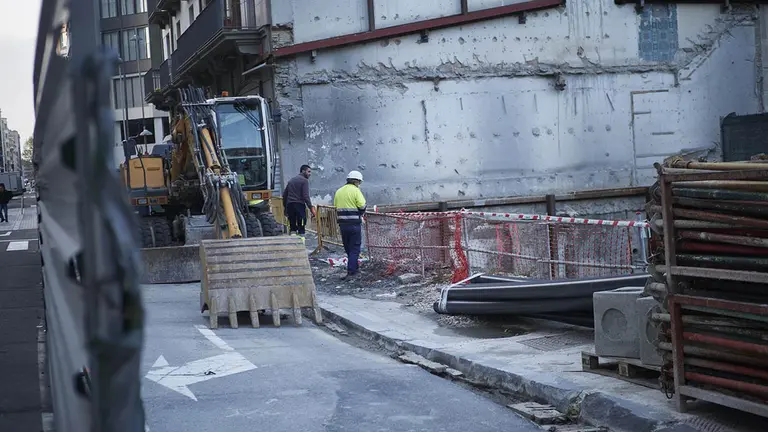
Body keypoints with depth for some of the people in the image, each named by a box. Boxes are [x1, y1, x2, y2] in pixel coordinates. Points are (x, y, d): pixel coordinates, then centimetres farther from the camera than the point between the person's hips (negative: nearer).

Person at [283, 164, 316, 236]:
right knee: (301, 228, -7)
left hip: (289, 206, 7)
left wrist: (285, 207, 29)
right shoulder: (304, 180, -2)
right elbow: (305, 196, -13)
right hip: (299, 205, -7)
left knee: (292, 228, 8)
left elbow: (284, 195, 22)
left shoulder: (291, 180, 21)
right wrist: (311, 208, -13)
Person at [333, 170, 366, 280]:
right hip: (354, 224, -6)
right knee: (354, 248, 1)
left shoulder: (338, 191, 11)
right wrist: (361, 214, 5)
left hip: (342, 224, 6)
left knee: (348, 248, 16)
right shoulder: (355, 191, -9)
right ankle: (351, 272, -5)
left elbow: (336, 206, 11)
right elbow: (362, 206, -15)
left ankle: (354, 269, 27)